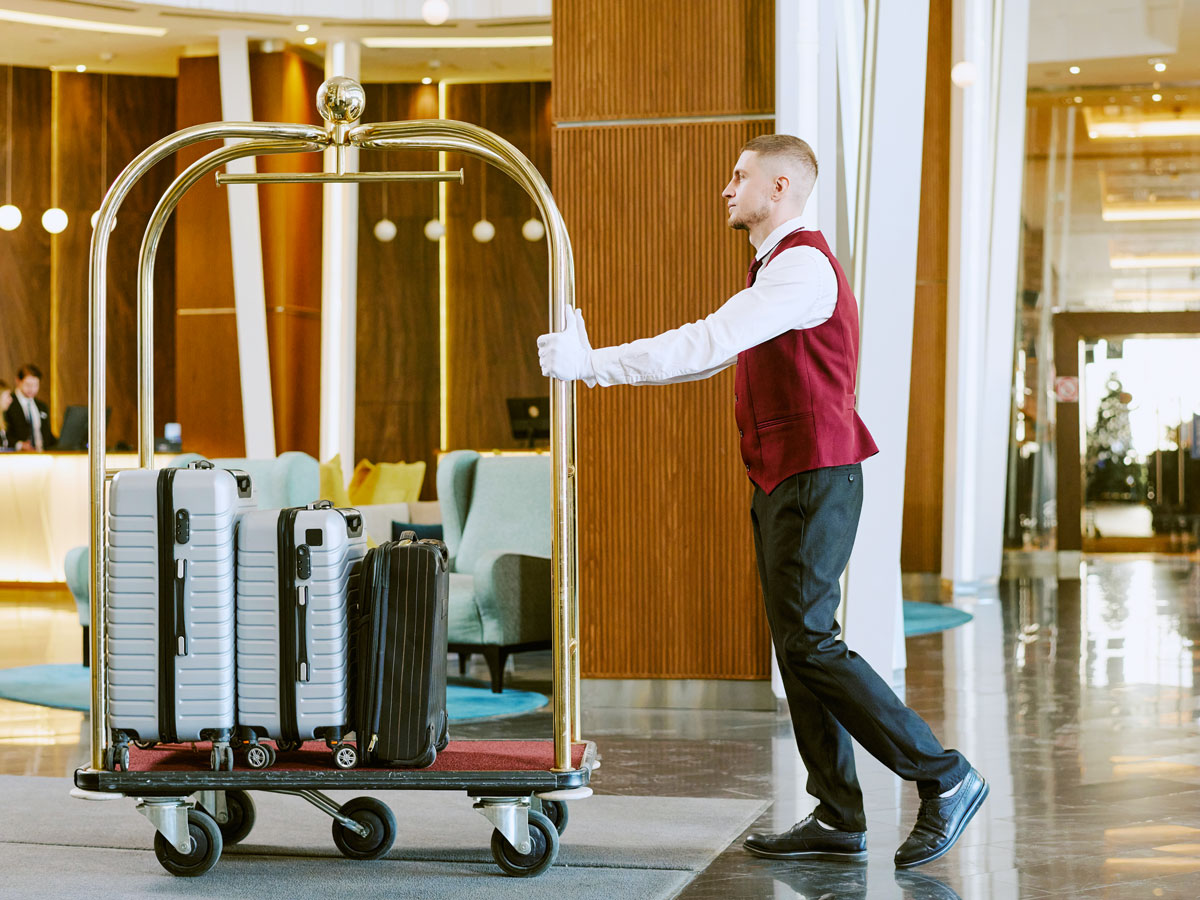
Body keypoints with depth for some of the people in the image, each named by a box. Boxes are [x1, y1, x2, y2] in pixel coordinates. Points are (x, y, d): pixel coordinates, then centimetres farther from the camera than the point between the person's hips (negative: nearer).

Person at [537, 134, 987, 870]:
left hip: (814, 481, -10)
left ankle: (945, 778, -4)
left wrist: (593, 363, -20)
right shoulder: (776, 270, 20)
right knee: (798, 646, 8)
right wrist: (593, 364, 12)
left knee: (810, 642, -12)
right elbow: (713, 348, 20)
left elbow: (707, 345, -23)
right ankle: (838, 820, 12)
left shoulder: (804, 266, -15)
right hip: (782, 481, 10)